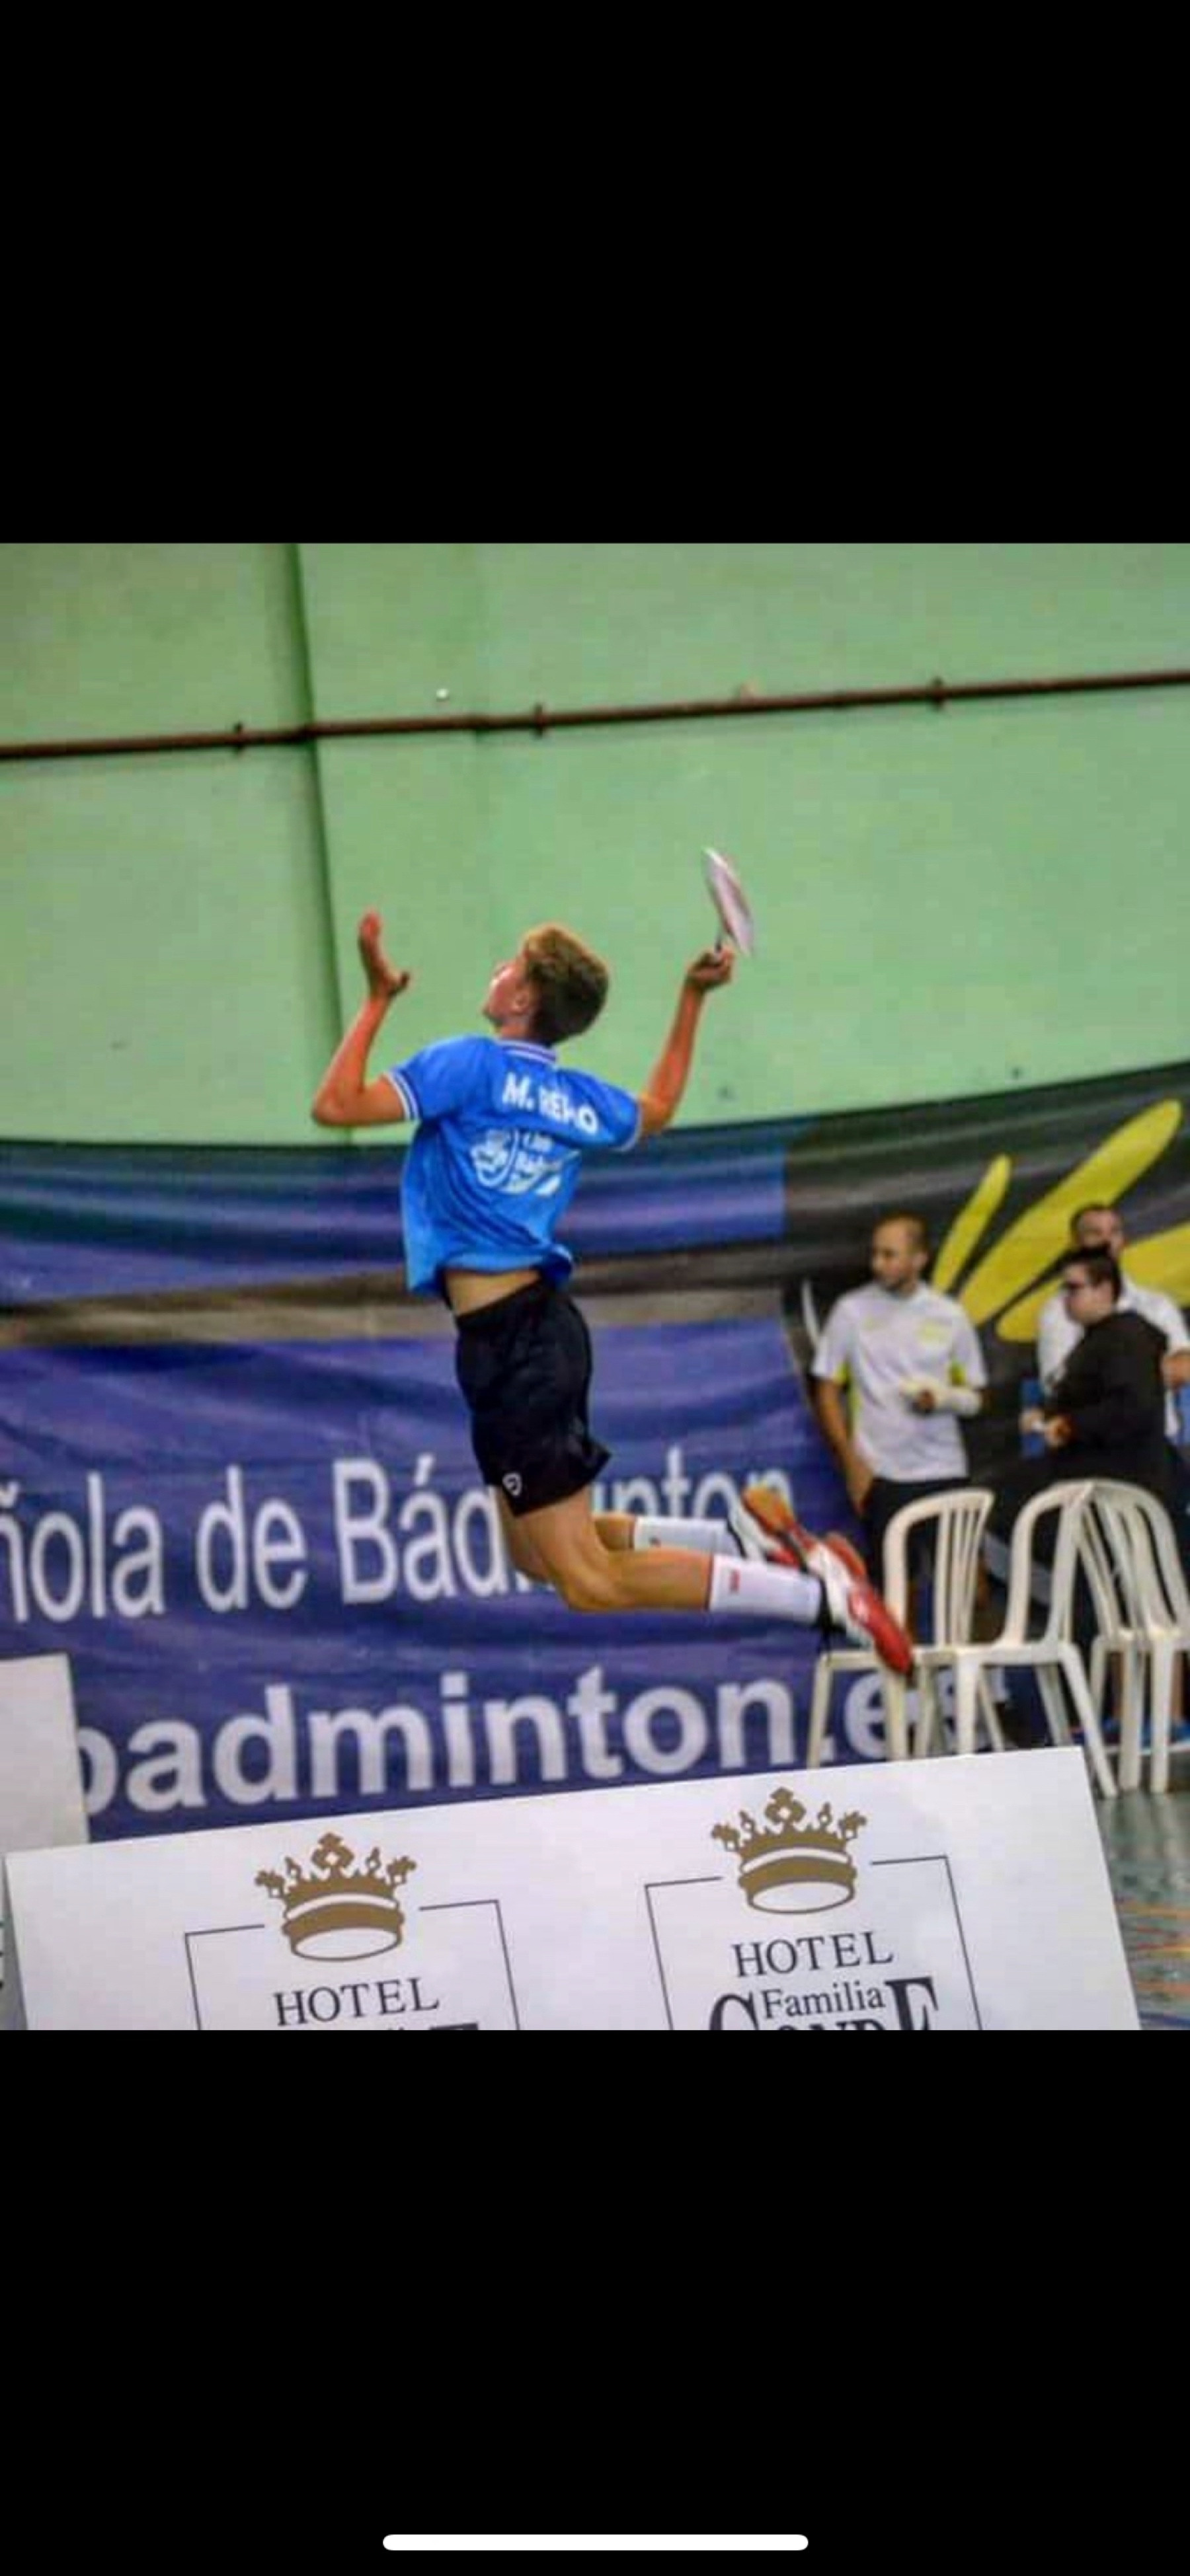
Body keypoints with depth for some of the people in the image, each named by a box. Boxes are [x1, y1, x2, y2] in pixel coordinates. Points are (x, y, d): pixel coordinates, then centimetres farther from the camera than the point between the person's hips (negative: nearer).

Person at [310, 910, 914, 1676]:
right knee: (539, 1552, 21)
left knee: (591, 1582, -9)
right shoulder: (581, 1099, 11)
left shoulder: (471, 1064, -11)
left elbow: (336, 1105, -14)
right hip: (542, 1326, 8)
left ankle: (818, 1597, -15)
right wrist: (694, 998, 34)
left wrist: (378, 1000, -3)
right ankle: (740, 1539, 12)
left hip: (509, 1341, -8)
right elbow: (657, 1109, 33)